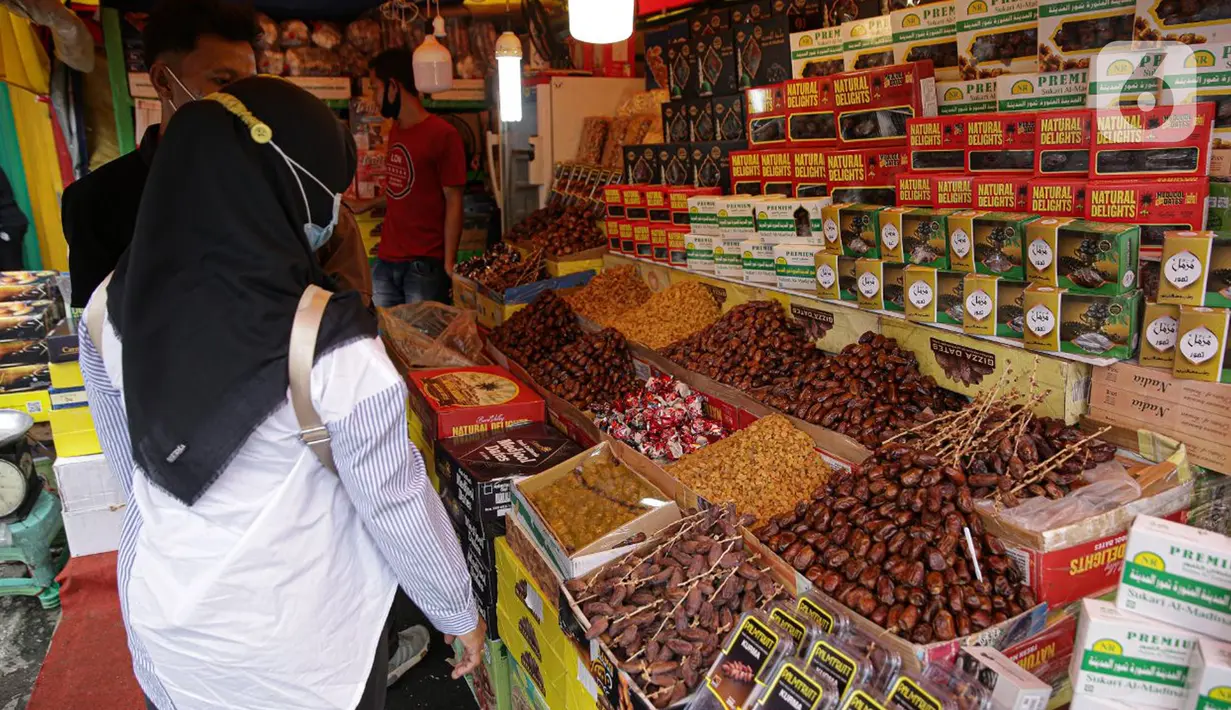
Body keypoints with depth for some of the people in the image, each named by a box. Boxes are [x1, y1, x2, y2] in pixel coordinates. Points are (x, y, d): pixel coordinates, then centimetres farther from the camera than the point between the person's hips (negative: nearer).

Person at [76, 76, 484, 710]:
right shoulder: (331, 347, -29)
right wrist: (460, 612, -4)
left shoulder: (109, 311, -12)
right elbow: (398, 506, -20)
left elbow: (130, 467, 2)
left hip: (161, 619, 5)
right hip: (301, 645, -4)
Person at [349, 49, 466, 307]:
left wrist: (449, 263, -13)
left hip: (425, 265, -7)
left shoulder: (443, 134, -10)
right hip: (385, 261, 7)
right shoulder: (396, 131, 13)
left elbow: (453, 201, -11)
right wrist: (369, 204, 26)